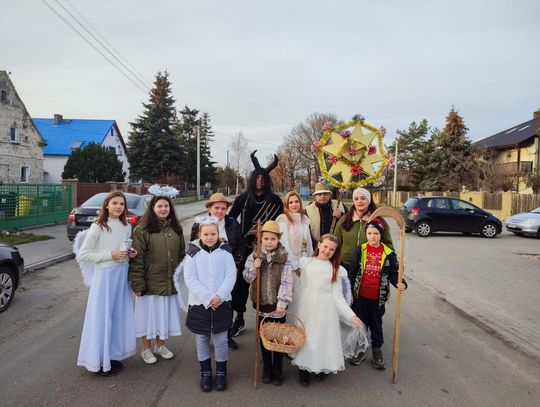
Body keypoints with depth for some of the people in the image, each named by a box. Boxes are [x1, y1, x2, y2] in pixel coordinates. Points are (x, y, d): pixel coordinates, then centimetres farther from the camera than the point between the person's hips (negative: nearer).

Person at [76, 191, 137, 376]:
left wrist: (130, 254, -1)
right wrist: (110, 255, -17)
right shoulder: (98, 227, -11)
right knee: (102, 316, 1)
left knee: (119, 315, 12)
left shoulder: (126, 226, 7)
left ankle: (114, 355, 27)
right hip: (104, 276, -6)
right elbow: (82, 255, -12)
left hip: (122, 275, 6)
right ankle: (100, 361, 16)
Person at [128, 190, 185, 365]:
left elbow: (182, 254, 11)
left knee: (165, 314, 16)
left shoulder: (176, 229, 6)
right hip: (150, 283, -4)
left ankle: (160, 345, 37)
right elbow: (136, 259, -12)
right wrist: (138, 283, -15)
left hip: (170, 283, 5)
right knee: (149, 314, 9)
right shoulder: (142, 230, -10)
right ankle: (146, 349, 29)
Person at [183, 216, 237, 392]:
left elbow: (231, 276, -5)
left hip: (222, 303, 0)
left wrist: (219, 296, -17)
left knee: (221, 340, 9)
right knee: (202, 340, 14)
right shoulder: (193, 252, -5)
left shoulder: (225, 251, -1)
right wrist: (208, 298, -17)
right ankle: (206, 372, 32)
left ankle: (221, 372, 29)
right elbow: (190, 278, -11)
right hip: (199, 304, 0)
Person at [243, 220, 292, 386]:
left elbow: (286, 282, -14)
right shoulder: (254, 256, -1)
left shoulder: (285, 257, -9)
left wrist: (282, 302, -21)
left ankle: (277, 370, 26)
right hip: (261, 303, 2)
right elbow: (247, 278, 3)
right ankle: (266, 369, 30)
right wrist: (254, 268, -16)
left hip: (278, 305, -2)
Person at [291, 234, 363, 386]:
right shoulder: (306, 262, 2)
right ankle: (304, 370, 21)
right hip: (306, 305, 0)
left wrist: (351, 315, -6)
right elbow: (300, 286, 5)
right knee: (305, 336, 4)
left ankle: (322, 367, 27)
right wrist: (292, 306, 1)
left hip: (325, 308, 0)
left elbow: (337, 295, 2)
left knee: (323, 336, 3)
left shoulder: (336, 269, 4)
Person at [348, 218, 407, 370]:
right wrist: (350, 291, -1)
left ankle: (377, 353, 29)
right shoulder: (360, 250, -4)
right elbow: (352, 272, 0)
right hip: (360, 295, 1)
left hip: (378, 297, 0)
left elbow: (393, 273, -1)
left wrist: (400, 283, -21)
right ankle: (360, 350, 29)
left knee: (376, 325, 14)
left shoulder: (388, 253, -6)